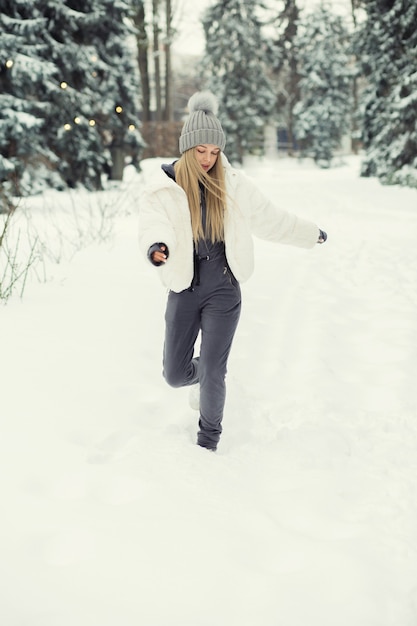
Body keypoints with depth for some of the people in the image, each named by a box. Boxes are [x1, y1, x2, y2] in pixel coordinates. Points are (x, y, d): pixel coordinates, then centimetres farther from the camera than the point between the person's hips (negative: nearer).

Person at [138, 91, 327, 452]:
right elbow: (153, 225, -22)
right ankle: (207, 372, 41)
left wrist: (310, 234, 19)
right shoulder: (163, 188, -7)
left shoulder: (233, 185, 0)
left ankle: (209, 438, 23)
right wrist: (156, 247, -45)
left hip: (223, 290, 0)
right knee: (175, 375, 4)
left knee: (212, 373, -2)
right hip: (183, 291, 0)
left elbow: (270, 218, 11)